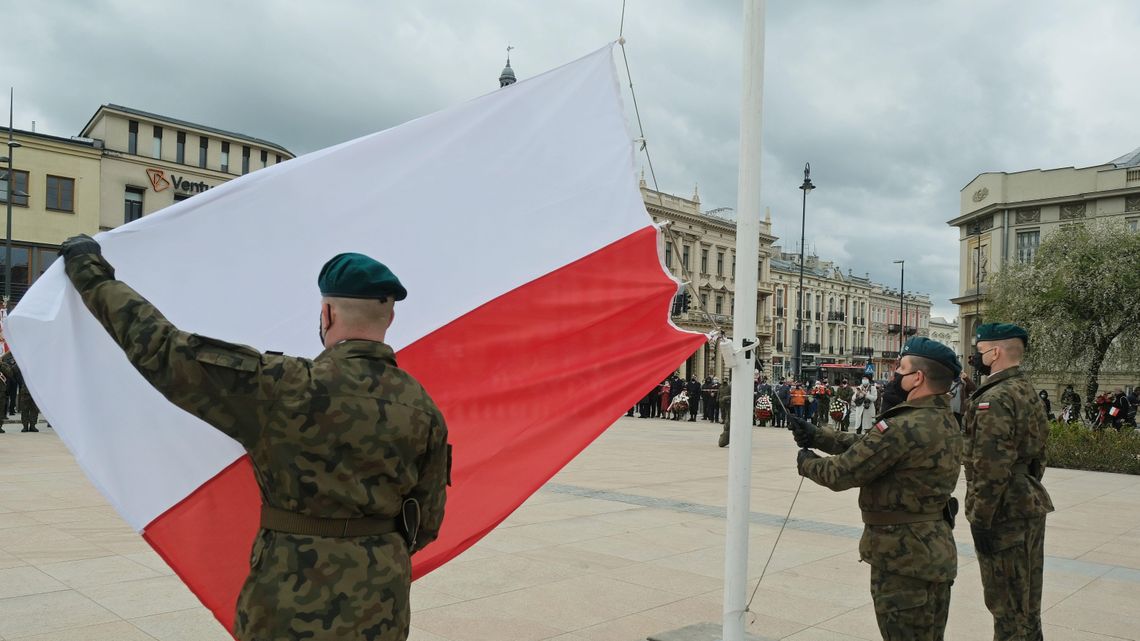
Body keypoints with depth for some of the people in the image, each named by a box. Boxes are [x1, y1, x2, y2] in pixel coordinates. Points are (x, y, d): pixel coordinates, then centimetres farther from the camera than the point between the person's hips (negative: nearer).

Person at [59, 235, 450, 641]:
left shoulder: (288, 390, -18)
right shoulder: (423, 409, -5)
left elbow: (164, 352, -14)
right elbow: (427, 522, 2)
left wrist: (91, 274, -1)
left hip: (296, 605, -4)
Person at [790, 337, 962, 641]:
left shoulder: (904, 428, -26)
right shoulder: (946, 422, 7)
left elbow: (841, 473, -19)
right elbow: (867, 444, 12)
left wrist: (806, 461, 0)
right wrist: (817, 435, 9)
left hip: (904, 555, -9)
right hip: (934, 551, 10)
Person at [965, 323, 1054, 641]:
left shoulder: (995, 399, -20)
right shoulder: (1029, 392, 12)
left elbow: (992, 468, -24)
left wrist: (981, 519, -20)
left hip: (1005, 513, -10)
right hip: (1030, 507, 10)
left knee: (1007, 606, 0)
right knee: (1025, 603, 20)